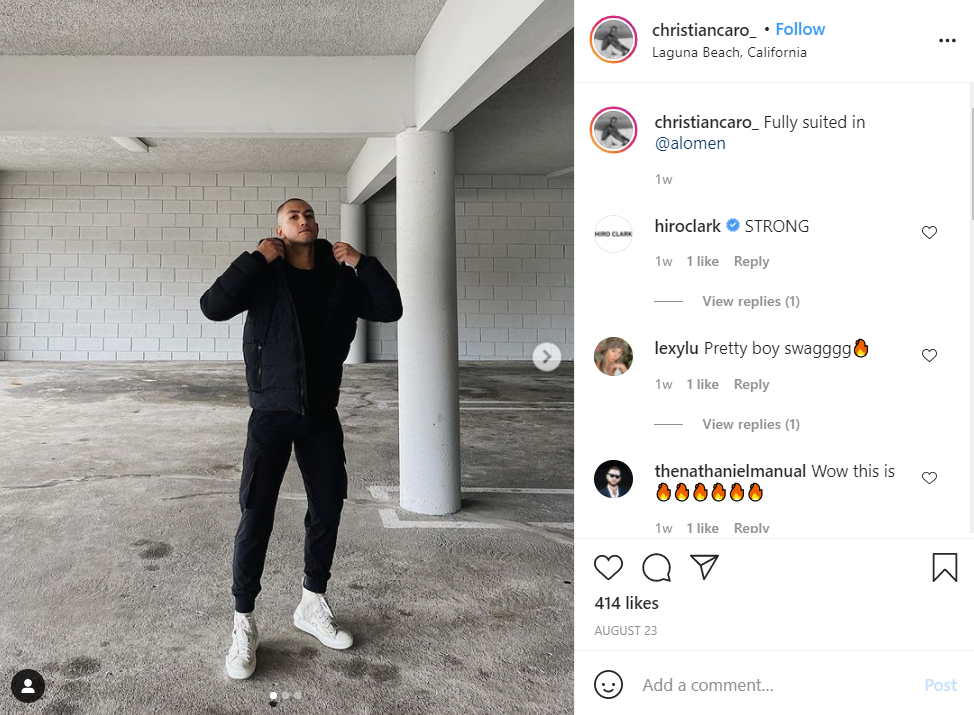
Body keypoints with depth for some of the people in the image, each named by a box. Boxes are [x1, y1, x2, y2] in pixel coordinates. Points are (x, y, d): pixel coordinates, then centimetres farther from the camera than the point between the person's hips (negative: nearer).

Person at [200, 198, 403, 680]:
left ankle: (312, 605, 30)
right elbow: (213, 307, -20)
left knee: (327, 508, 11)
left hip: (322, 414, 4)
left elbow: (390, 310, -3)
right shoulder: (264, 275, -5)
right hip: (272, 412, -4)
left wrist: (362, 263, -12)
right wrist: (255, 259, -21)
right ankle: (244, 623, 11)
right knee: (256, 516, -4)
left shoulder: (340, 277, 4)